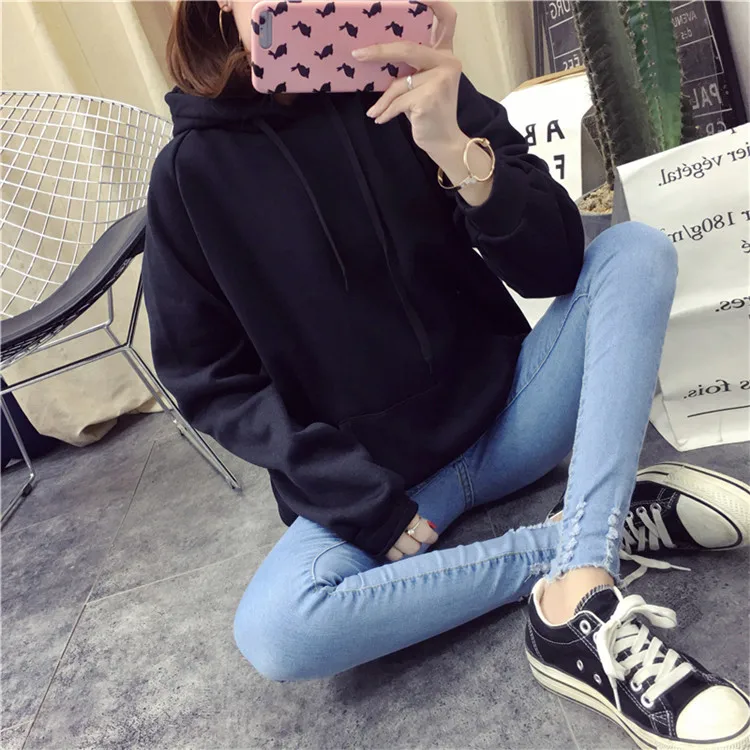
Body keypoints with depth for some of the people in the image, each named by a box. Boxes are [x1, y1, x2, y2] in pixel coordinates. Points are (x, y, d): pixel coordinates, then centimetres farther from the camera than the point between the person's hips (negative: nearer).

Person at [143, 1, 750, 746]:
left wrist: (456, 148, -28)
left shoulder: (415, 88, -1)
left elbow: (551, 267, -9)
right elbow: (206, 381, -6)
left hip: (503, 410, 3)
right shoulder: (192, 172, -5)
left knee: (635, 251, -14)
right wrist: (364, 502, -15)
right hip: (363, 479, -2)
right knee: (272, 633, -27)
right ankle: (592, 532, -12)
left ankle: (578, 608, -27)